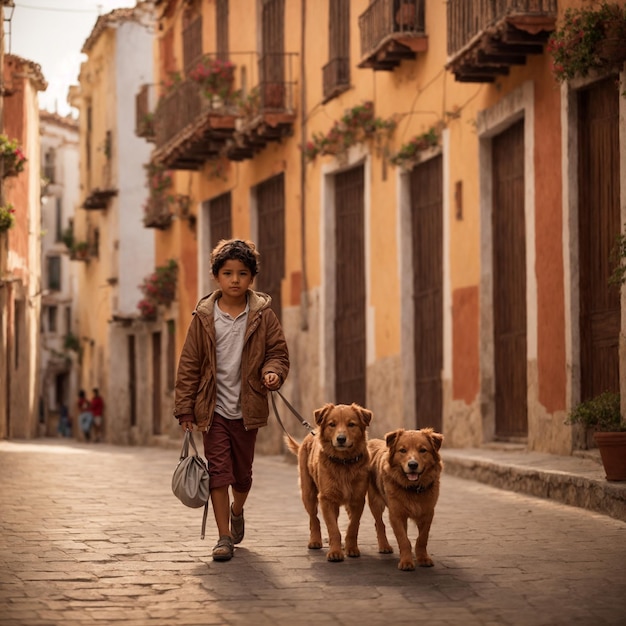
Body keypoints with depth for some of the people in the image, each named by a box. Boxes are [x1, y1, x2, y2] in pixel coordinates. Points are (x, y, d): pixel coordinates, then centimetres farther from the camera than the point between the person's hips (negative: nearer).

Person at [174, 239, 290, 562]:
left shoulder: (263, 315, -1)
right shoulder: (203, 317, -2)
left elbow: (278, 351, 4)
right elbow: (189, 364, 1)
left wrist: (272, 372, -19)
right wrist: (185, 407, -2)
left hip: (247, 409, 1)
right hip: (213, 408, -1)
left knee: (243, 472, 13)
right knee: (219, 471, -7)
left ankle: (237, 511, 45)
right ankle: (224, 536, -2)